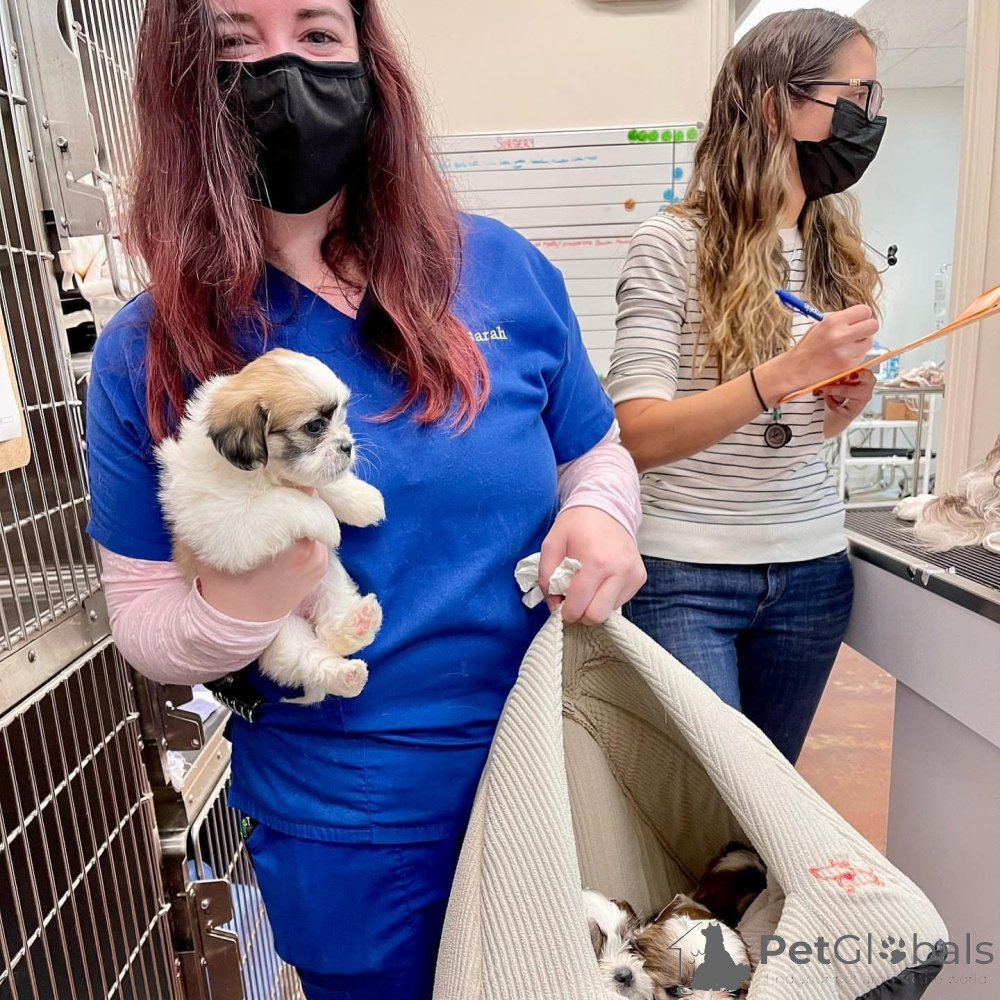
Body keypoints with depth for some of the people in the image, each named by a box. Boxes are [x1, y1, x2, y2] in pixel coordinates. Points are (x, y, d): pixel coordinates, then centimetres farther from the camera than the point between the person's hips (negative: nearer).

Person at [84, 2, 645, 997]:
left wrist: (599, 514, -16)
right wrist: (236, 606, -25)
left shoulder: (501, 268, -7)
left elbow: (596, 455, 5)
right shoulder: (147, 352, -9)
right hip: (345, 831, -1)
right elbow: (144, 629, -4)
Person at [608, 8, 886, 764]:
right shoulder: (673, 244, -11)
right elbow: (636, 436, -19)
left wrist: (846, 404, -2)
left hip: (814, 569, 6)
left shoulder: (836, 248, 9)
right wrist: (785, 370, -26)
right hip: (689, 574, -6)